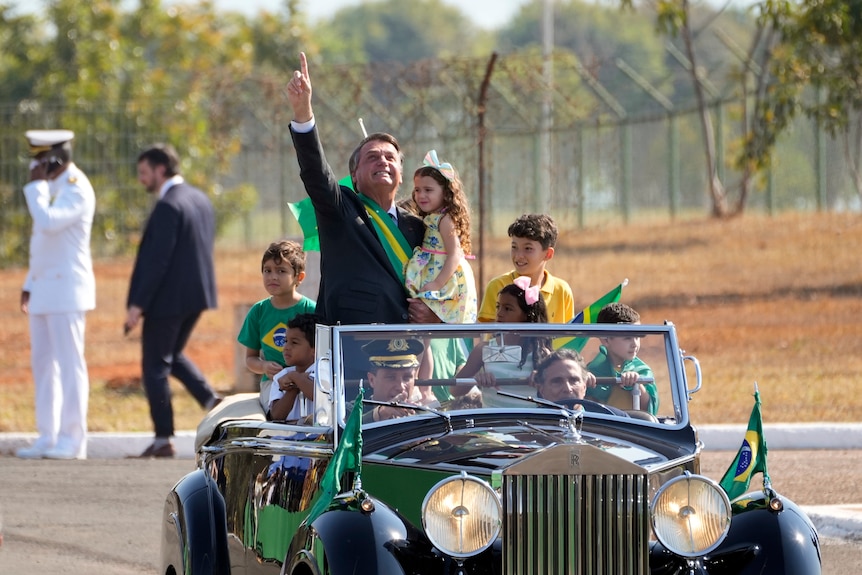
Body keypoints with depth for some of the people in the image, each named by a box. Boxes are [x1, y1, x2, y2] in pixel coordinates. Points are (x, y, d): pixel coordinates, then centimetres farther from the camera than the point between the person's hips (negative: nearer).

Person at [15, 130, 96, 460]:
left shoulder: (77, 191, -12)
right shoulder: (52, 187, 17)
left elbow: (48, 222, -28)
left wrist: (36, 185, -17)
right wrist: (29, 285, 20)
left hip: (67, 289, -9)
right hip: (44, 290, 9)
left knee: (69, 364, -8)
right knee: (43, 364, 8)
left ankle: (72, 440, -7)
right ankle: (48, 437, 10)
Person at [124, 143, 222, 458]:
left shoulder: (168, 207, -19)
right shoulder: (201, 200, 10)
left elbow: (156, 260, -22)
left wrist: (137, 305, -19)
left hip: (168, 299, -9)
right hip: (198, 293, 9)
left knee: (155, 365, 2)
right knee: (172, 355, 24)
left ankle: (163, 440, 4)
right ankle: (211, 400, 4)